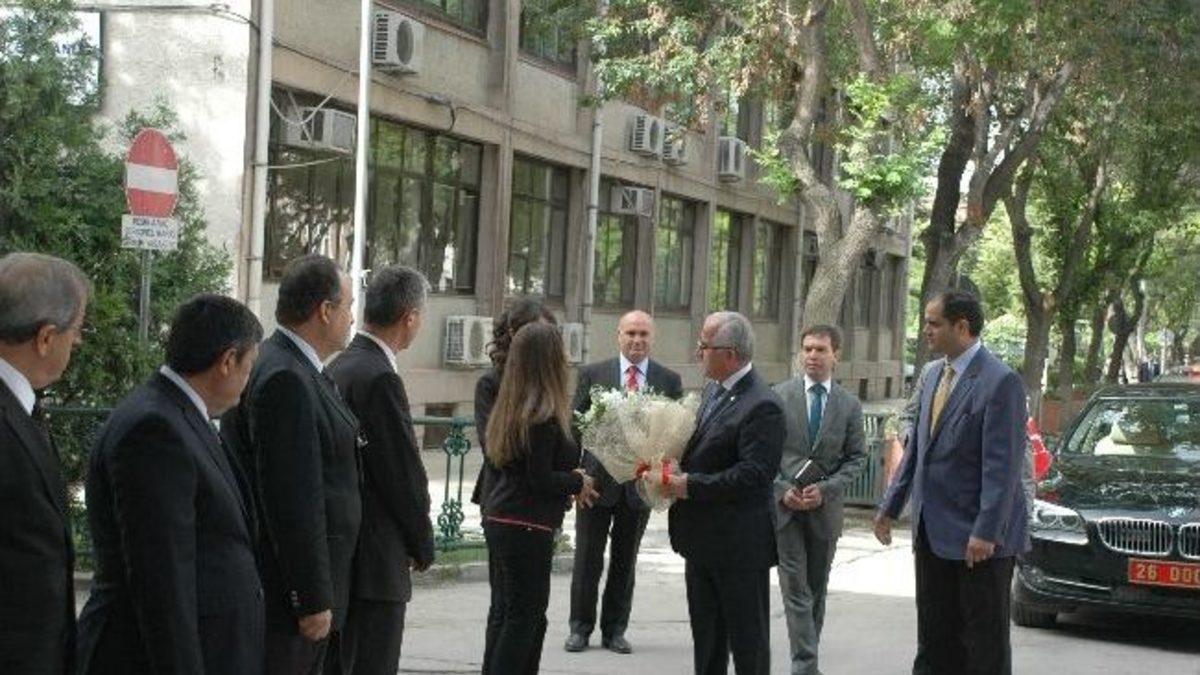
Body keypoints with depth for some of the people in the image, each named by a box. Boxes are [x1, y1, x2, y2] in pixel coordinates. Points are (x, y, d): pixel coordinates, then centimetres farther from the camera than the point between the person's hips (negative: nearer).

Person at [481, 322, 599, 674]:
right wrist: (579, 481, -4)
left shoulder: (510, 408, 10)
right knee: (523, 616, -1)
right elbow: (541, 479, -20)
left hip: (500, 522, 9)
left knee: (508, 611, 16)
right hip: (528, 527, -9)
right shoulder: (544, 415, -18)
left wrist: (571, 479, 10)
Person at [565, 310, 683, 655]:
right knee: (587, 558, 6)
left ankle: (615, 629, 21)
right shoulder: (593, 374, 1)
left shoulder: (669, 380, 3)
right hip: (597, 479, -1)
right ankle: (580, 627, 17)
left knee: (625, 561, 10)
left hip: (641, 481, 1)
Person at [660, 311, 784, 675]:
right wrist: (678, 471, 1)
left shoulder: (762, 406, -19)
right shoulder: (714, 390, 10)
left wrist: (691, 485, -22)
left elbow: (754, 474, -25)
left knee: (747, 642, 3)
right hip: (702, 541, 9)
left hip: (739, 547, -9)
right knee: (706, 640, 18)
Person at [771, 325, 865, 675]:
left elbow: (856, 458, 3)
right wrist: (782, 489, -10)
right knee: (796, 590, -7)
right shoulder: (780, 395, 0)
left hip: (825, 507, 2)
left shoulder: (850, 405, 4)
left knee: (817, 590, 11)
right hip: (784, 504, -2)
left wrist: (826, 489, -10)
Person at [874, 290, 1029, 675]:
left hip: (978, 538, -8)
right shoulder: (933, 376, 11)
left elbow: (1003, 465, -19)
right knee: (936, 636, 14)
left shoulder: (1000, 382, -15)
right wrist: (891, 507, 17)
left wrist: (985, 532, -23)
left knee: (985, 643, 3)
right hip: (933, 532, 8)